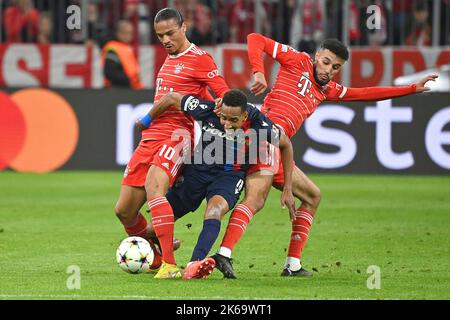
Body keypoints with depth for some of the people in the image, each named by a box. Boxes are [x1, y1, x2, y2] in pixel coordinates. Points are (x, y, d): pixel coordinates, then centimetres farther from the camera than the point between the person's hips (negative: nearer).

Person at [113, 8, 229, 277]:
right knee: (124, 210, 6)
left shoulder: (199, 58, -4)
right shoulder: (170, 58, 21)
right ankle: (154, 258, 29)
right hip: (151, 136, 9)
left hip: (177, 136, -8)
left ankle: (170, 265, -38)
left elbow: (224, 95, -7)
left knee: (153, 186, -34)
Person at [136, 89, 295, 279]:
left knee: (215, 209, -35)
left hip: (231, 175, -3)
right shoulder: (207, 110, -24)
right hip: (198, 169, 3)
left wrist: (287, 190, -3)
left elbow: (285, 145, -5)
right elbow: (171, 98, -9)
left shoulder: (259, 125, -24)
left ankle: (193, 266, -52)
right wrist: (146, 122, 5)